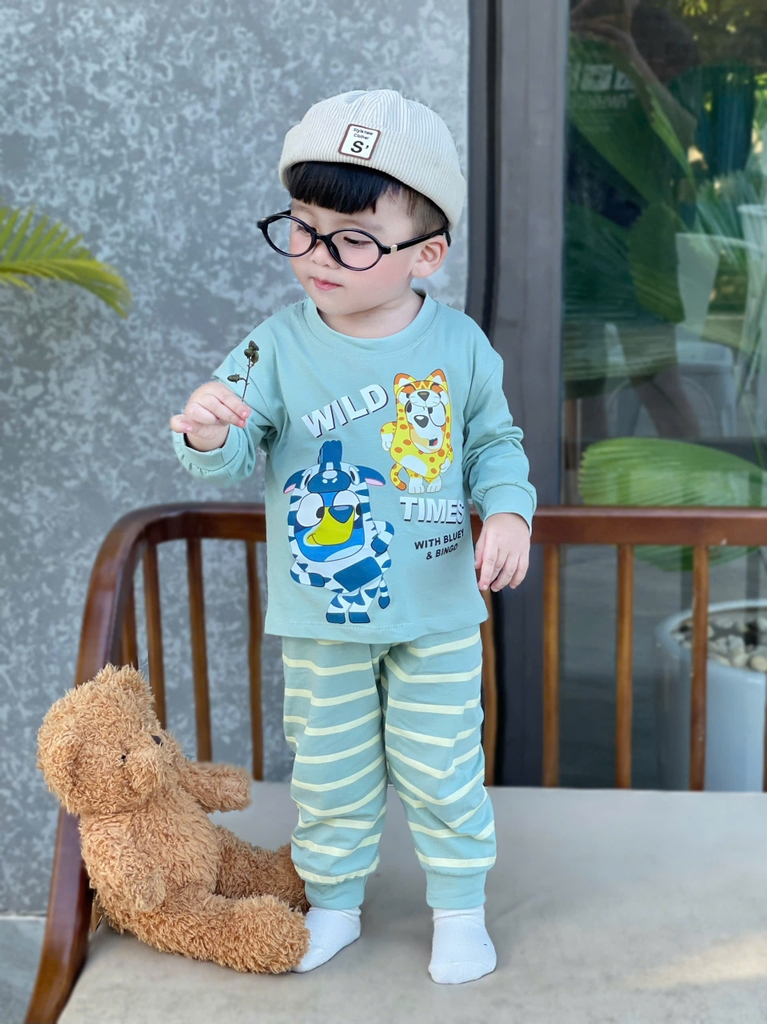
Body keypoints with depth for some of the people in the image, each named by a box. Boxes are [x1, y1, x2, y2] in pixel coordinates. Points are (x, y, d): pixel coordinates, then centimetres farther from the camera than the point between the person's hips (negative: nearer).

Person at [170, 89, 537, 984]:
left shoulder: (458, 344, -8)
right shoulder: (280, 346, -10)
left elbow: (494, 440, 4)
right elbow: (233, 453, -14)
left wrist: (508, 511, -12)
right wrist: (208, 431, -37)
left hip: (437, 611, 0)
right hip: (319, 611, 1)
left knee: (442, 769, 13)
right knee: (330, 769, 16)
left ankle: (459, 905, 35)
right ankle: (333, 901, 38)